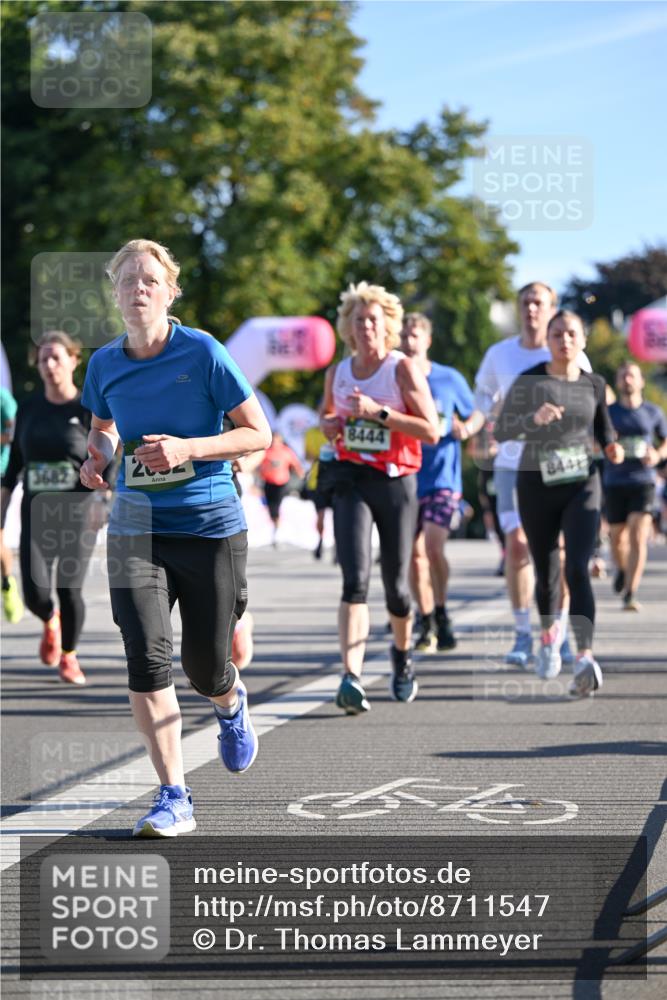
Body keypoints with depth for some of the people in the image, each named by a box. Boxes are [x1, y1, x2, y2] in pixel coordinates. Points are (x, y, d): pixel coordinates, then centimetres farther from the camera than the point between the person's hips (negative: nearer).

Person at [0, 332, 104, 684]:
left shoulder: (88, 410, -4)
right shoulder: (29, 408, 6)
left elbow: (106, 464, -6)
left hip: (78, 513, -2)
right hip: (36, 514, 2)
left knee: (69, 590, -3)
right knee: (36, 594, -9)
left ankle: (69, 656, 23)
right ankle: (50, 623, 28)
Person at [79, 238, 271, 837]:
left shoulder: (202, 352, -9)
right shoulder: (105, 364, 2)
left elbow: (259, 434, -5)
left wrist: (188, 448, -19)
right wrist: (97, 455, -1)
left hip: (212, 524, -2)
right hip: (137, 527, 2)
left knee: (205, 665, 5)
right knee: (147, 654, -14)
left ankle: (231, 703, 45)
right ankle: (174, 799, -6)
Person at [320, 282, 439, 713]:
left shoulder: (404, 369, -4)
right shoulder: (338, 373, 8)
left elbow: (431, 431, -10)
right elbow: (326, 414, 28)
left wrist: (379, 412, -18)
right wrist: (330, 426, 4)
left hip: (397, 482, -2)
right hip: (352, 481, 2)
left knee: (396, 584, 8)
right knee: (355, 580, -15)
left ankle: (403, 653, 38)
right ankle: (352, 678, -24)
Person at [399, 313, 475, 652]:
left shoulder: (449, 379, 0)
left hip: (442, 476, -2)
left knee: (433, 546, -19)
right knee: (415, 555, 5)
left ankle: (442, 614, -1)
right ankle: (427, 625, 18)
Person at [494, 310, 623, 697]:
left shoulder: (594, 385, 4)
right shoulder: (530, 381, -4)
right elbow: (501, 430, -12)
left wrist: (612, 447, -1)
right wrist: (533, 418, -31)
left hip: (582, 485, 0)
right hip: (537, 487, 0)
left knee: (577, 569, -18)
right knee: (546, 570, 13)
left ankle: (586, 658, -30)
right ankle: (550, 633, 44)